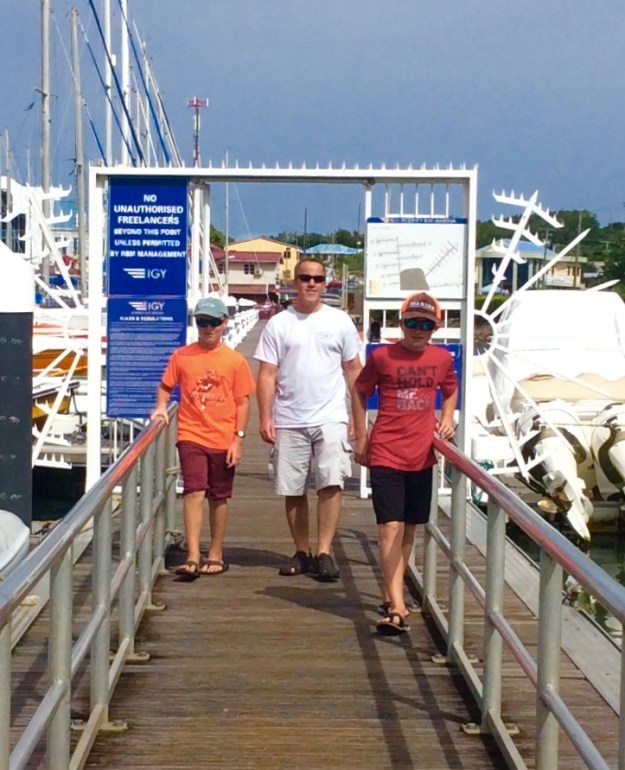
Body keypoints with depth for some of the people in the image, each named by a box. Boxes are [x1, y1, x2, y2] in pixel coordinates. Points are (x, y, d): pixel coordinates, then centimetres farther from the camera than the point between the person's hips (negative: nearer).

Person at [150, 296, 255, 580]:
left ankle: (216, 554, 24)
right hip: (191, 436, 0)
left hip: (223, 440, 1)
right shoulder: (182, 356, 2)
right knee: (194, 492, -10)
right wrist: (161, 408, -5)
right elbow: (165, 387, 14)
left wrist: (238, 439, -4)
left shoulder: (235, 360, 0)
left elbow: (243, 402, 1)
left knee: (219, 497, 11)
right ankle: (193, 557, -11)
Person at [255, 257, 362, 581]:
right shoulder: (278, 324, 4)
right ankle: (302, 552, 18)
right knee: (293, 490, 6)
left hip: (330, 417, -1)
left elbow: (353, 370, 9)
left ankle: (324, 552, -7)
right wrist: (265, 417, -7)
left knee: (331, 483, -12)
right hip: (289, 421, 1)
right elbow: (267, 374, 1)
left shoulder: (340, 321, 6)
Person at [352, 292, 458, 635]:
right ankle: (397, 609, -17)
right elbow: (360, 391, 7)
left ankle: (391, 594, 28)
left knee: (409, 529, 13)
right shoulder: (382, 356, -6)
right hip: (386, 456, -4)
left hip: (421, 457, 4)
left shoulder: (442, 359, 3)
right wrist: (361, 437, 4)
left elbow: (451, 390, 22)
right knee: (391, 528, -11)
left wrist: (447, 419, 4)